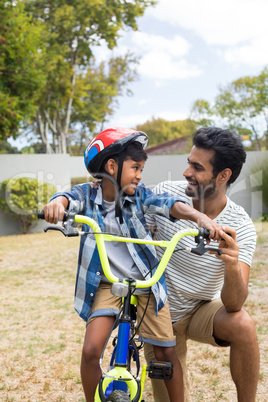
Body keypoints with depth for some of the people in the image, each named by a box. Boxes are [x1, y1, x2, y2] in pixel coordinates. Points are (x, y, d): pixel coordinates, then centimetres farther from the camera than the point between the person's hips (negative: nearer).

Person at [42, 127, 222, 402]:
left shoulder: (139, 195, -6)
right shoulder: (88, 194, -7)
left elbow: (167, 204, -21)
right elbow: (71, 198, -27)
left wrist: (199, 216, -41)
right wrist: (58, 202, -52)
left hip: (146, 282, 1)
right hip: (107, 284, -1)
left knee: (165, 351, 3)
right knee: (91, 350, -13)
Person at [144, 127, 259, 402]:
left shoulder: (240, 227, -21)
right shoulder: (166, 194, -18)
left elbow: (234, 304, -29)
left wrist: (233, 267, -49)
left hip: (203, 308, -1)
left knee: (242, 325, -32)